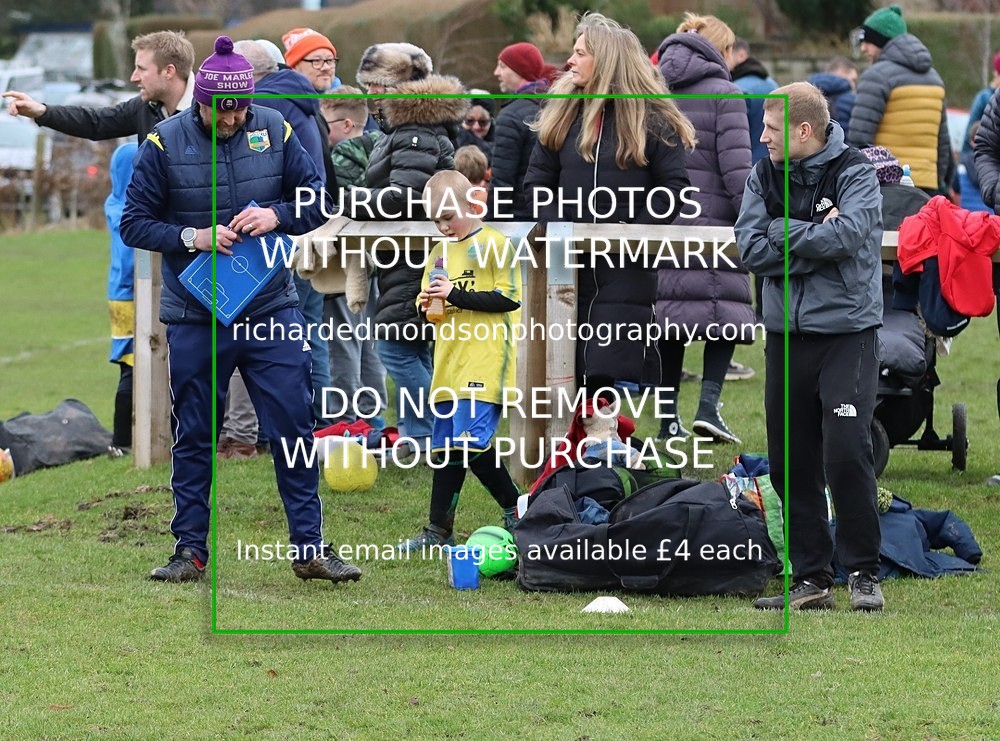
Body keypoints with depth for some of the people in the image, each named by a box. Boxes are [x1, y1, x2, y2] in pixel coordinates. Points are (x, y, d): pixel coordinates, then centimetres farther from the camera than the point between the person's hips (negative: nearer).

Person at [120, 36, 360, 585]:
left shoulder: (274, 131, -1)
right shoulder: (164, 143, -6)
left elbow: (320, 197, 4)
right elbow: (134, 223, -4)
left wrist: (277, 215, -16)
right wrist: (192, 237, -18)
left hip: (271, 310, 1)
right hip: (195, 319, -1)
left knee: (294, 429, -1)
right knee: (193, 437, 7)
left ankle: (309, 548, 5)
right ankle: (190, 551, 17)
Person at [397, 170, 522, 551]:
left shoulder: (494, 245, -6)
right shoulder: (440, 251, 16)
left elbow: (510, 298, -13)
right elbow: (428, 301, 22)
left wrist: (455, 295, -16)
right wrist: (426, 304, -3)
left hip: (484, 362, -7)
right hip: (449, 363, 7)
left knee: (471, 441, -16)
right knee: (446, 446, 7)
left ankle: (516, 510, -3)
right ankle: (438, 530, 10)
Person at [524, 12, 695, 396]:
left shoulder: (651, 119, -3)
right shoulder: (562, 113, 10)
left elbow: (674, 186, -3)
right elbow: (537, 178, 11)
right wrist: (555, 225, -5)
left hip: (628, 268, -4)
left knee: (615, 364, -11)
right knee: (569, 373, 7)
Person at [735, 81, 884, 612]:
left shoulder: (854, 173, -7)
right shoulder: (764, 176, 6)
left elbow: (847, 235, -24)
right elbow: (750, 250, -4)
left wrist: (783, 232, -11)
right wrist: (814, 239, -13)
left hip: (846, 333, -5)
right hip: (786, 334, 5)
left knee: (846, 453, -13)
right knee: (791, 460, 6)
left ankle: (864, 572, 0)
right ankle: (810, 578, 14)